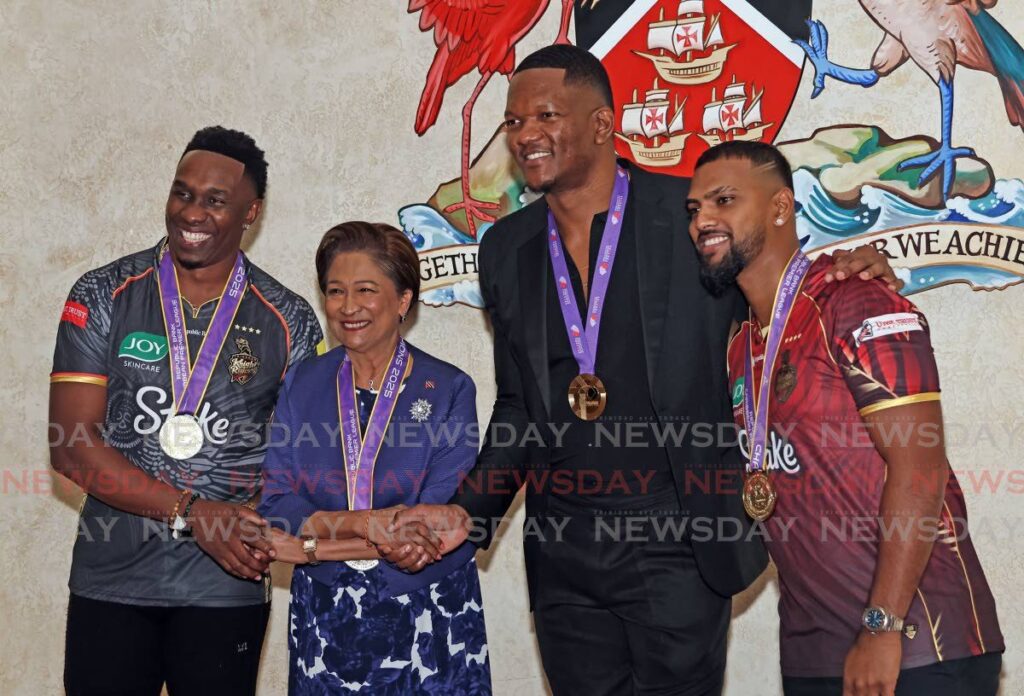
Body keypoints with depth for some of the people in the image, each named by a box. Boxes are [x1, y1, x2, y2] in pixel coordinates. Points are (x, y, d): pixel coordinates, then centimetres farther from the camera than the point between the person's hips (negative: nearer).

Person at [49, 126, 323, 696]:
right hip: (110, 582, 0)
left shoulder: (289, 321, 1)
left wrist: (272, 527, -17)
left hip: (227, 588, 0)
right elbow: (71, 446, -8)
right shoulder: (103, 297, -2)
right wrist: (190, 512, -16)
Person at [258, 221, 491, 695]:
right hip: (325, 621, 2)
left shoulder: (449, 390, -6)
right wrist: (365, 523, -22)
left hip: (426, 621, -2)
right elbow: (275, 507, -5)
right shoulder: (302, 385, 3)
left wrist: (315, 546, -16)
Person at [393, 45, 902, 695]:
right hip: (562, 555, 4)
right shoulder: (506, 249, 8)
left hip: (676, 544, -4)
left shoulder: (694, 215, -5)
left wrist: (847, 271, -15)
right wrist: (469, 511, 4)